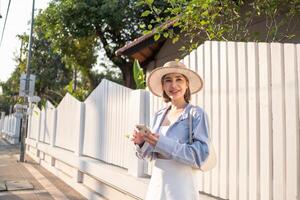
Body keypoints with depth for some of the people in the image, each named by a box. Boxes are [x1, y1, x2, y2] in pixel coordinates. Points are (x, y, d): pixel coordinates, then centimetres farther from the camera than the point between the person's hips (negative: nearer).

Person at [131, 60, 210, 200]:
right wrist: (142, 142, -11)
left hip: (180, 186, -5)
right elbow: (152, 153, 10)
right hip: (156, 183, 5)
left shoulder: (196, 114, -11)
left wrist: (163, 143, -25)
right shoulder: (159, 115, 5)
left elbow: (200, 154, -18)